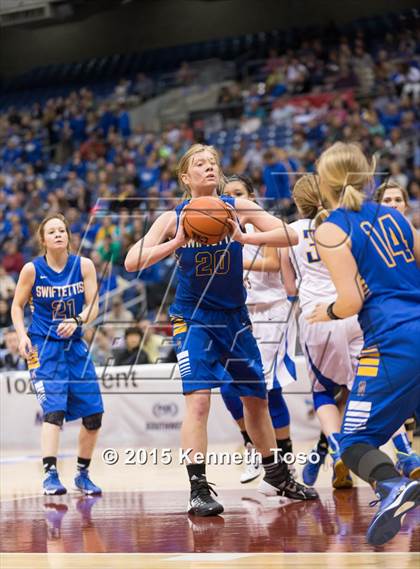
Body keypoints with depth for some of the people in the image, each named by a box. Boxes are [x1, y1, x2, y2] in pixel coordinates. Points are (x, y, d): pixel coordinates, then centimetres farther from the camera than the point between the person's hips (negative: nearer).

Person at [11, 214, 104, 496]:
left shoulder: (84, 265, -3)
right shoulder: (32, 269, -7)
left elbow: (93, 306, -6)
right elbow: (17, 306, 4)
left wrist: (77, 320, -26)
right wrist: (22, 335, -11)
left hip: (75, 345, 3)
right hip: (44, 347, -3)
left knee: (94, 414, 1)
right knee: (54, 410, -19)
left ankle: (83, 473, 19)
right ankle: (50, 474, -23)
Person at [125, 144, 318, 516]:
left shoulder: (237, 207, -5)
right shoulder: (174, 219, -8)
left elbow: (290, 236, -12)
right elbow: (132, 262, -16)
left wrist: (244, 237, -26)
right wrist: (177, 242, -28)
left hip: (235, 317, 3)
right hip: (194, 318, -3)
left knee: (256, 398, 14)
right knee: (198, 398, -20)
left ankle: (277, 477, 32)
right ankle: (198, 489, -19)